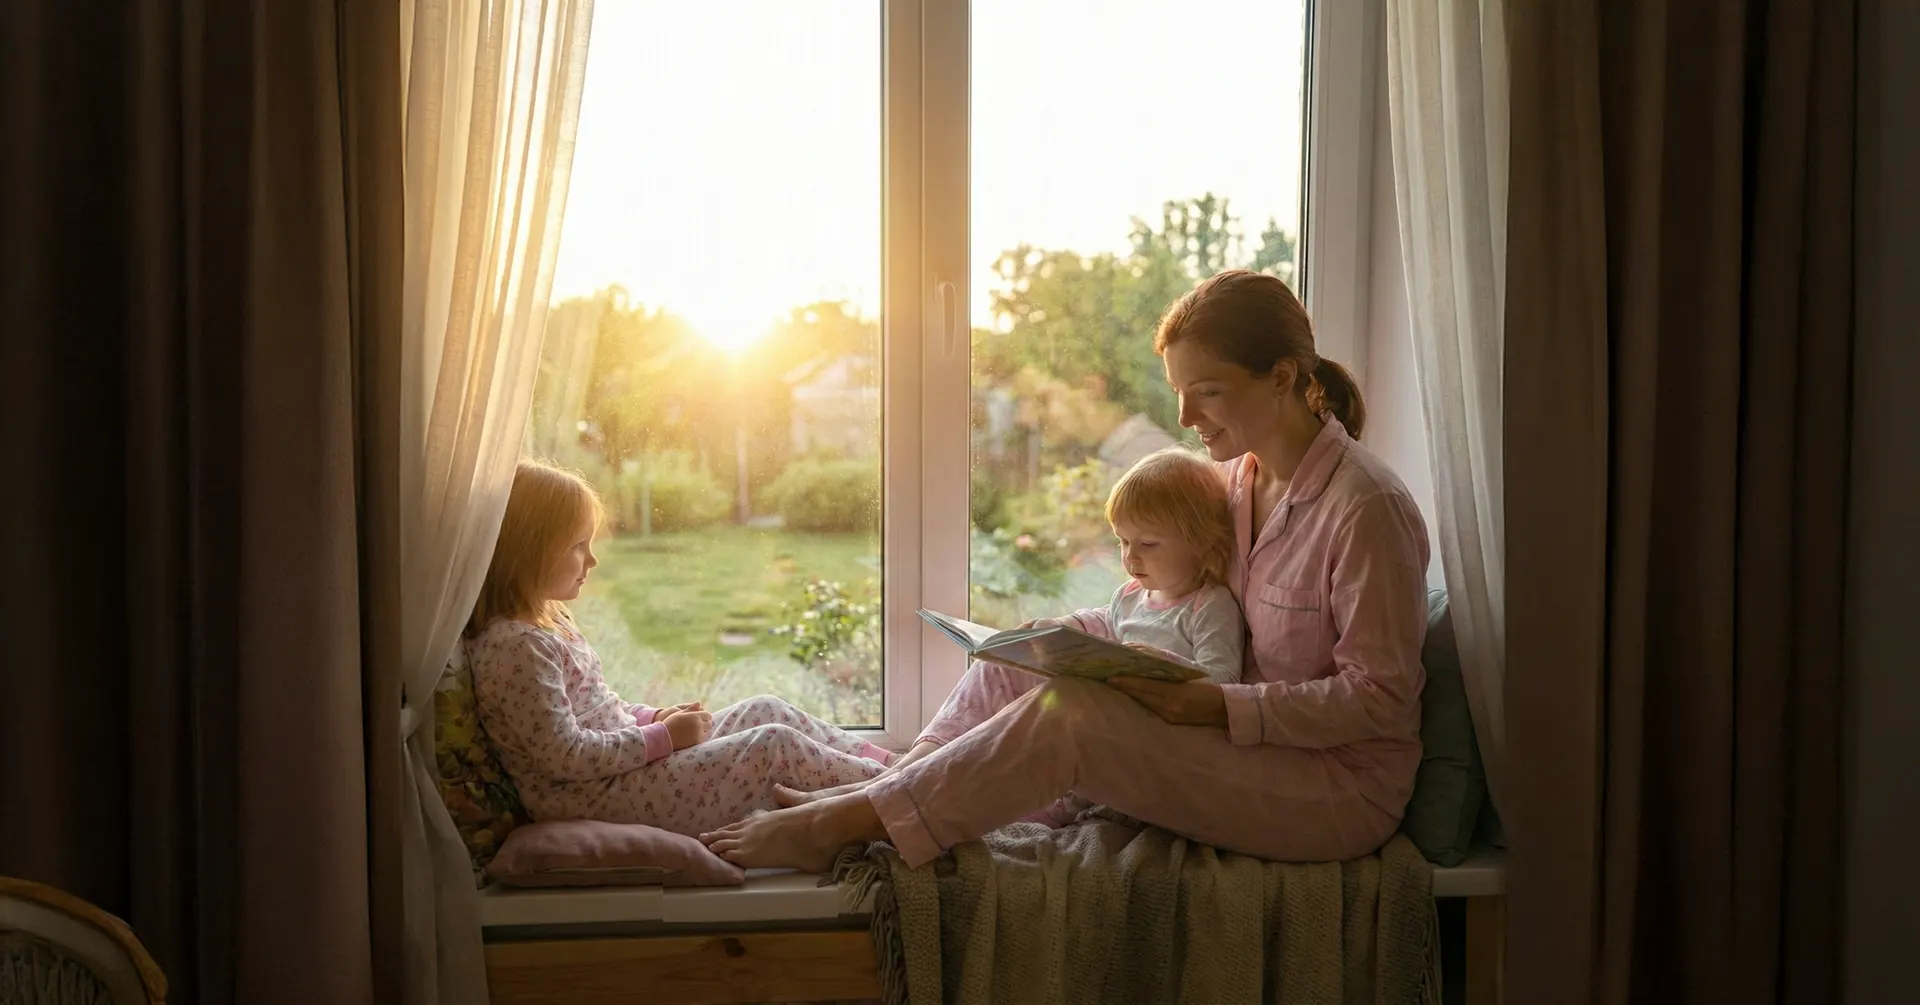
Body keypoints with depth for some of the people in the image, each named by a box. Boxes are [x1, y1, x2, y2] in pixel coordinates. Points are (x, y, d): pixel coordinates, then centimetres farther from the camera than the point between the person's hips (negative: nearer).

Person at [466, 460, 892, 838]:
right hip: (600, 798, -11)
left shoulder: (546, 620, 12)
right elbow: (566, 756, -26)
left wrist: (655, 717, 5)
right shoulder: (515, 646, -22)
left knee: (765, 710, 9)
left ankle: (889, 763, 14)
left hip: (625, 762, 11)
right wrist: (663, 736, -18)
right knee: (774, 744, -12)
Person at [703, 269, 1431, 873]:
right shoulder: (1235, 478, 6)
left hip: (1344, 788, -8)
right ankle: (876, 795, -8)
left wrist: (1213, 705, -26)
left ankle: (843, 824, -17)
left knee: (1069, 716, -26)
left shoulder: (1366, 507, -19)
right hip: (1245, 738, 8)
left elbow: (1379, 697, -19)